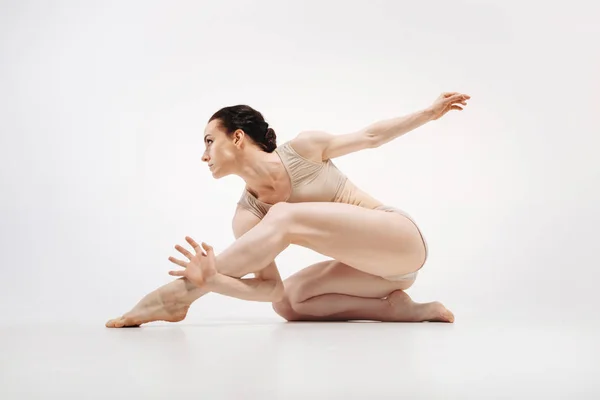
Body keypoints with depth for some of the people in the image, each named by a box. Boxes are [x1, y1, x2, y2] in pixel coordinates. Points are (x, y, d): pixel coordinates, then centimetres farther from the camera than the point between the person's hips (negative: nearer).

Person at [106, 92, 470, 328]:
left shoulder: (303, 149, -9)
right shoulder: (247, 217, -1)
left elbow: (371, 137, 5)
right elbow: (272, 288, -10)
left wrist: (429, 113, 7)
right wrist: (212, 280, -26)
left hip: (403, 239, -6)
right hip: (377, 264, 6)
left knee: (285, 218, -23)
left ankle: (179, 294, -26)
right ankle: (398, 307, -8)